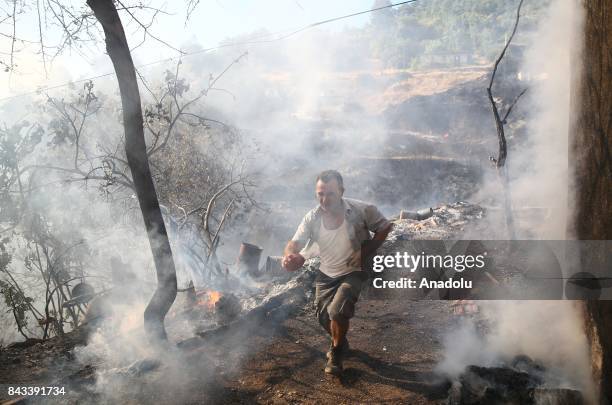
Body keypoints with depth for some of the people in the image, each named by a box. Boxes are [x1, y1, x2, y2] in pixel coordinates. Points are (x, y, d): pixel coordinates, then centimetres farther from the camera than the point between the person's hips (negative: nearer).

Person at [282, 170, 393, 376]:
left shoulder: (361, 210, -20)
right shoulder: (312, 218, -12)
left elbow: (385, 228, -6)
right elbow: (294, 243, -17)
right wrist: (289, 255, -42)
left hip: (354, 272, -4)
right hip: (326, 274, 4)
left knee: (338, 311, -21)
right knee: (323, 316, 5)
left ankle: (336, 353, 8)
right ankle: (339, 342, 40)